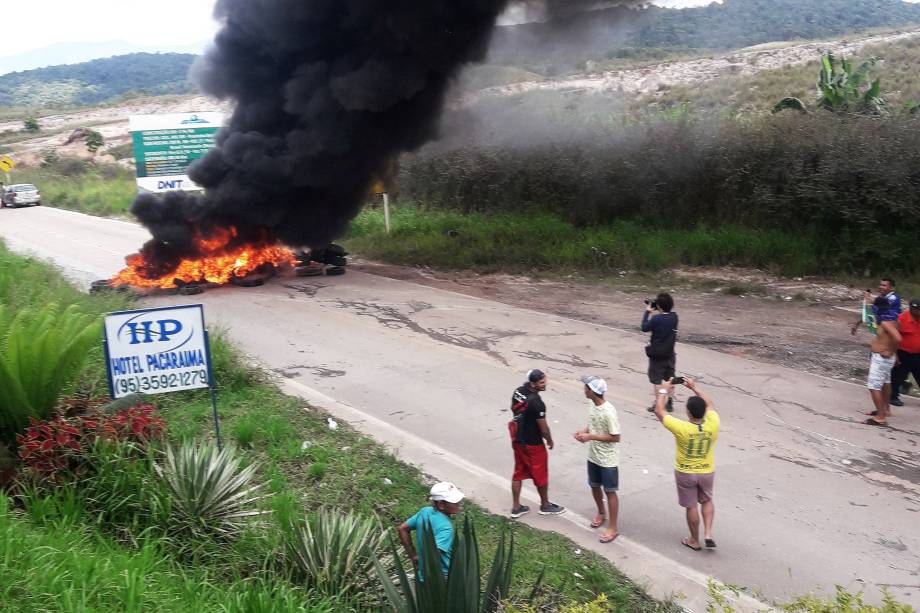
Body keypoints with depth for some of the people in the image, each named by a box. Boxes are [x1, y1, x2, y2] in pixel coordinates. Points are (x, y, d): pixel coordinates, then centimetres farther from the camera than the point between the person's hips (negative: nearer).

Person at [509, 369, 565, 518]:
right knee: (540, 475, 12)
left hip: (518, 440, 8)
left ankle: (516, 507, 26)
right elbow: (543, 427, -20)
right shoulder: (536, 403, -29)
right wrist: (549, 440, -1)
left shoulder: (518, 392, -5)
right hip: (533, 444, -8)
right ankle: (545, 506, 30)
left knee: (518, 473, 17)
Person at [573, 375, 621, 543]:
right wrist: (584, 431, -8)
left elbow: (615, 437, -23)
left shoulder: (608, 412, -29)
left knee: (610, 492, 4)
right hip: (593, 456, 8)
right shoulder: (591, 404, -4)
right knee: (594, 486, 22)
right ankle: (601, 513, 46)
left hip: (608, 460, -8)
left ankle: (612, 528, 16)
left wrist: (590, 437, -25)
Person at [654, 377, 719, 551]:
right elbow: (709, 405, 2)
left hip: (685, 473, -2)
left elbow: (659, 411, -15)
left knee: (691, 506, 15)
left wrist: (663, 391, -3)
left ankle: (695, 541, 30)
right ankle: (708, 534, 17)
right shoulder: (712, 424, -20)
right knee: (707, 501, 27)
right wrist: (695, 388, 8)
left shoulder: (681, 428, -28)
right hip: (707, 472, 2)